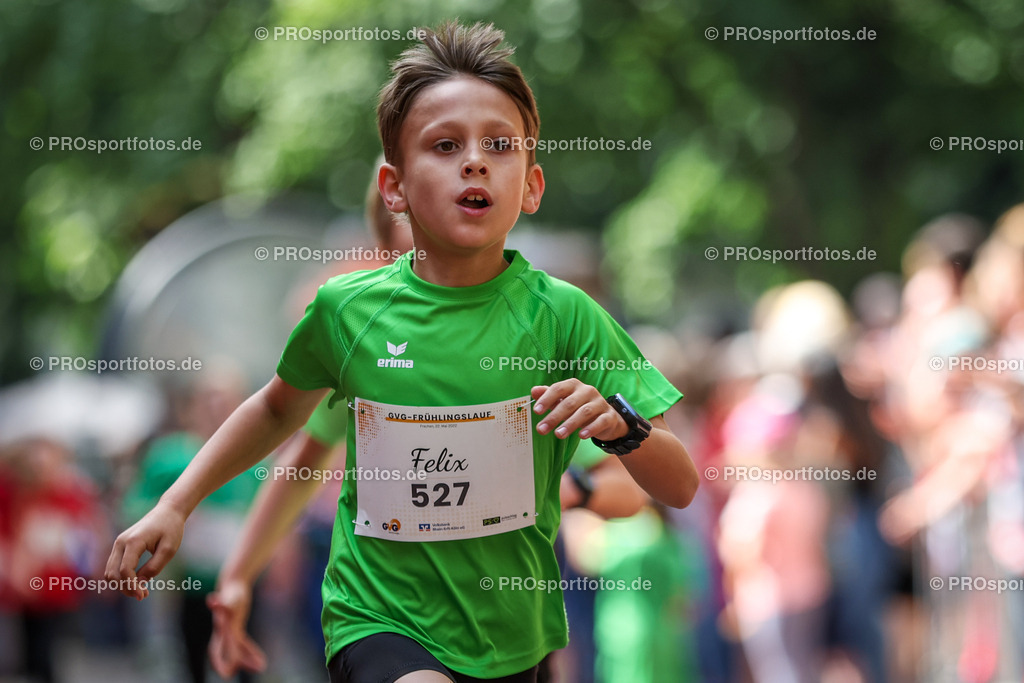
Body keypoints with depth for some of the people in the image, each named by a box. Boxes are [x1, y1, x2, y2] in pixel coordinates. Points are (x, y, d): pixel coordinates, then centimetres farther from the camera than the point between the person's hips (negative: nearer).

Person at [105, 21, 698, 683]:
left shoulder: (561, 314, -7)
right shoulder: (349, 307, -4)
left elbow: (680, 488, -4)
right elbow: (279, 409, 19)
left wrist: (620, 424, -24)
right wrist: (174, 506, 13)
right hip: (380, 619, -2)